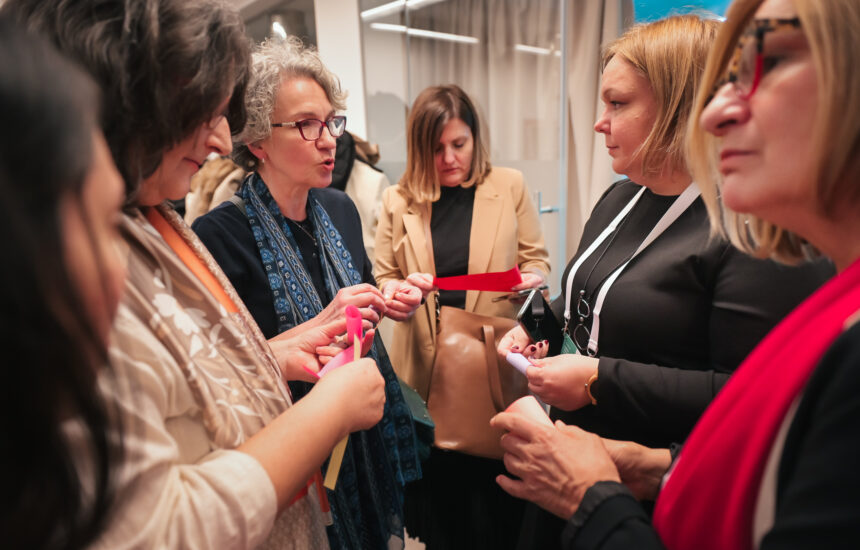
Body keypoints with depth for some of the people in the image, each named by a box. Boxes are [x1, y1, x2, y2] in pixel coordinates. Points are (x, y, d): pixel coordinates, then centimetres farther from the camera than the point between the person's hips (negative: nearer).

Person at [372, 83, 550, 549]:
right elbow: (382, 280, 9)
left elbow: (537, 262, 7)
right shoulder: (398, 201, 6)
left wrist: (531, 279, -16)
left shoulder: (510, 186, 4)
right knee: (442, 511, 12)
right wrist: (399, 294, -14)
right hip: (427, 373, 1)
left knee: (497, 506, 7)